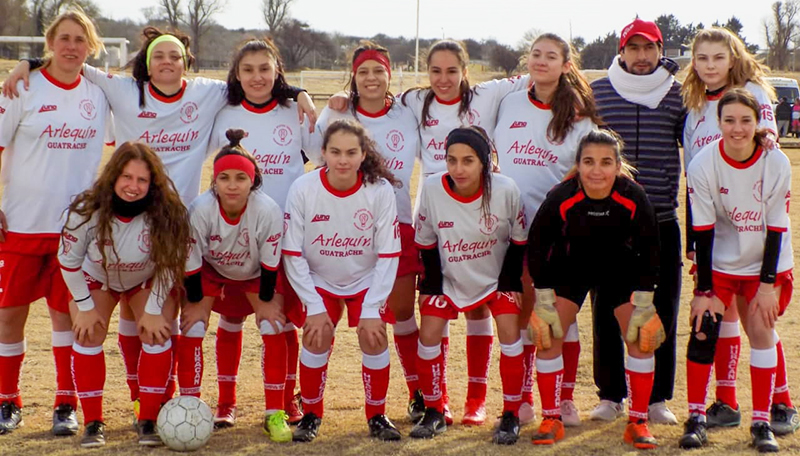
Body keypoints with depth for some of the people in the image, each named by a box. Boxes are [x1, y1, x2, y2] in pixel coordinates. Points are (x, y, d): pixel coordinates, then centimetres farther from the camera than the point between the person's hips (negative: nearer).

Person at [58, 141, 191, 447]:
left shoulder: (166, 212, -32)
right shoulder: (87, 210, -31)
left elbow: (168, 265, -19)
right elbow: (68, 260, -16)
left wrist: (153, 310, -17)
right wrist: (84, 306, -13)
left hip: (147, 280, 0)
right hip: (96, 278, 0)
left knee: (156, 333, -17)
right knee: (88, 336, -14)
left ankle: (148, 420, -4)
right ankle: (93, 422, -2)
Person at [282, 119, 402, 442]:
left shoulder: (380, 189, -22)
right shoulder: (303, 189, -22)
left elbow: (388, 255, -16)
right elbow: (293, 254, -15)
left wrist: (373, 309, -18)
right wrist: (314, 306, -16)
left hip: (367, 280, 0)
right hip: (319, 281, 0)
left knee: (374, 340, -15)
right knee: (316, 339, -15)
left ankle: (377, 416, 8)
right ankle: (311, 415, 8)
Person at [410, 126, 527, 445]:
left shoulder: (506, 190, -26)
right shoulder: (432, 189, -23)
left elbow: (518, 241, -9)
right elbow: (426, 244, -7)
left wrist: (511, 283, -8)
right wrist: (430, 287, -7)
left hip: (497, 277, -1)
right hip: (449, 277, 1)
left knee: (510, 333, -13)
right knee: (428, 335, -7)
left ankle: (511, 416, 2)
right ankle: (434, 412, 12)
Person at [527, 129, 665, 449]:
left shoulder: (634, 199, -28)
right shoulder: (561, 198, -30)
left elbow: (649, 252, -13)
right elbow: (537, 246, -15)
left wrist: (644, 305, -13)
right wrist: (544, 300, -14)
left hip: (620, 268, 1)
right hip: (570, 265, 0)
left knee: (642, 336, -9)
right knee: (547, 332, -12)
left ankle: (637, 422, 5)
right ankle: (551, 420, 2)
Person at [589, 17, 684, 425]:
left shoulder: (678, 95, 5)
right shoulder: (596, 93, 6)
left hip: (662, 223, 0)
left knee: (662, 312, 4)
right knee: (607, 312, 4)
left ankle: (656, 398, 15)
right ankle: (610, 396, 16)